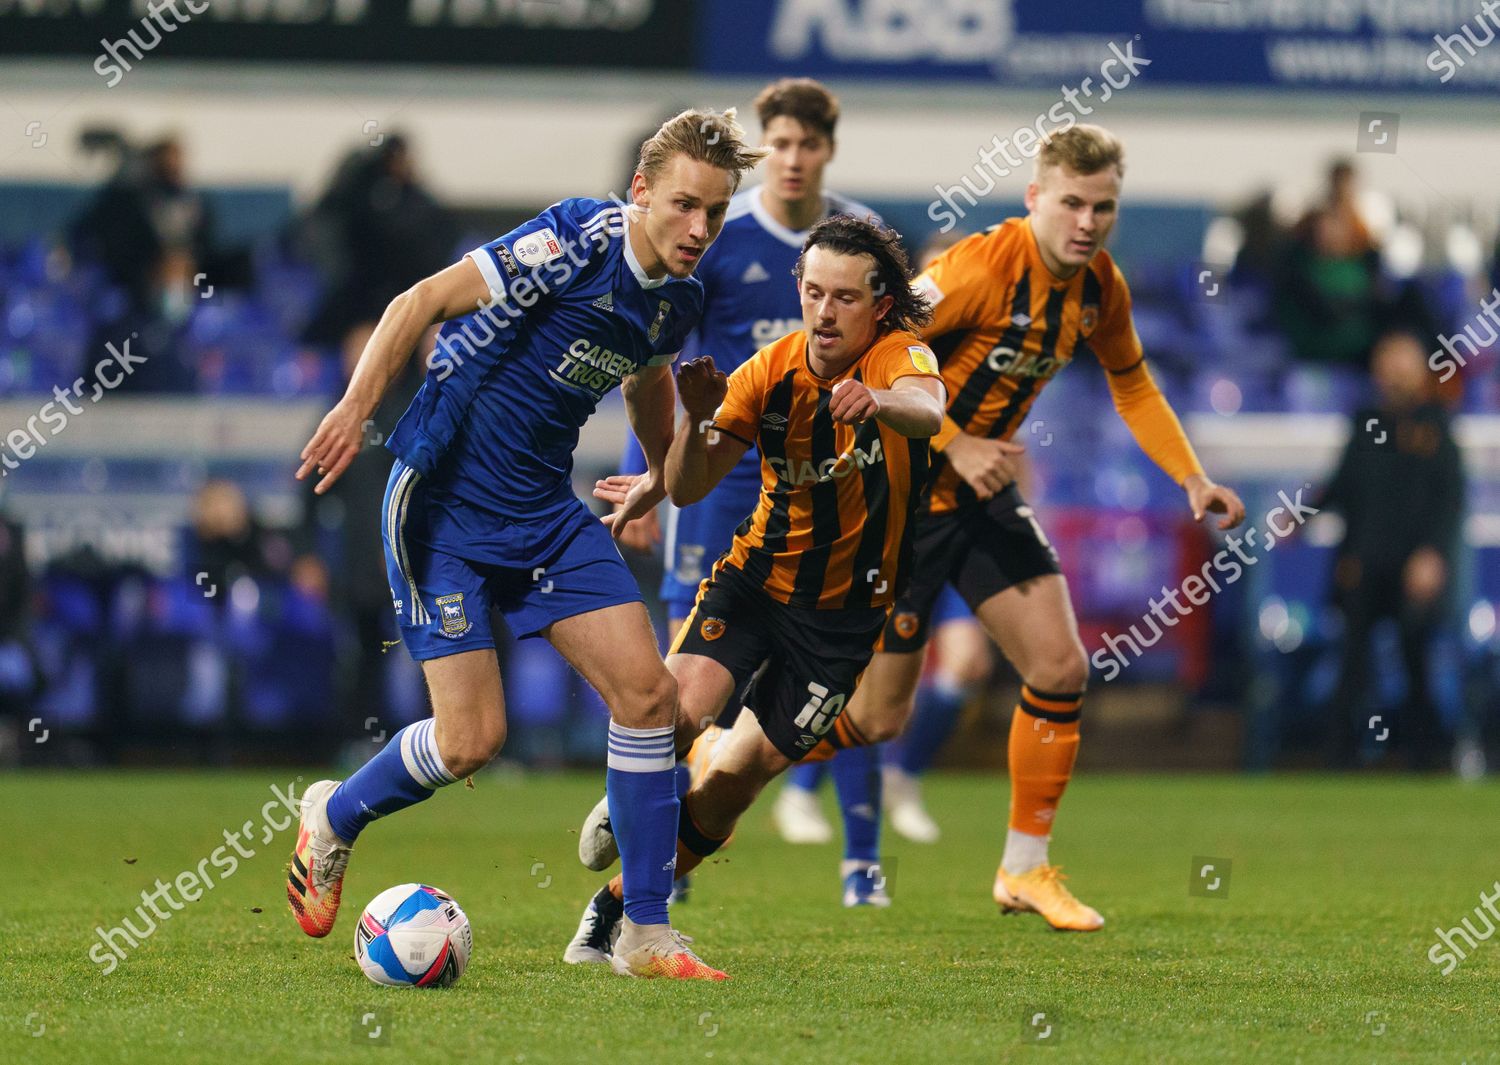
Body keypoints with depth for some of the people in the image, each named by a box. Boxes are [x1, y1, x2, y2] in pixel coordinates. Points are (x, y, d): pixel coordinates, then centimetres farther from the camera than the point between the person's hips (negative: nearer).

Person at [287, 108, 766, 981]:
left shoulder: (679, 300, 4)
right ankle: (334, 819, 21)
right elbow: (423, 302, -17)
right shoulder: (578, 240, -19)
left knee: (647, 690, -6)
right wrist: (358, 406, -25)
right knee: (472, 739, -10)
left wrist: (660, 476, 40)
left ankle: (646, 933, 3)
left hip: (546, 514, 7)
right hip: (442, 502, -7)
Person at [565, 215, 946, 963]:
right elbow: (688, 488, -10)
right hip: (756, 580, 1)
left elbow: (927, 409, -40)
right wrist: (698, 422, -31)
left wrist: (879, 402, -64)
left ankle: (616, 910, 17)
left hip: (844, 612, -1)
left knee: (731, 785, -2)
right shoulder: (770, 370, -7)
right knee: (675, 712, -24)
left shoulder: (900, 355, -15)